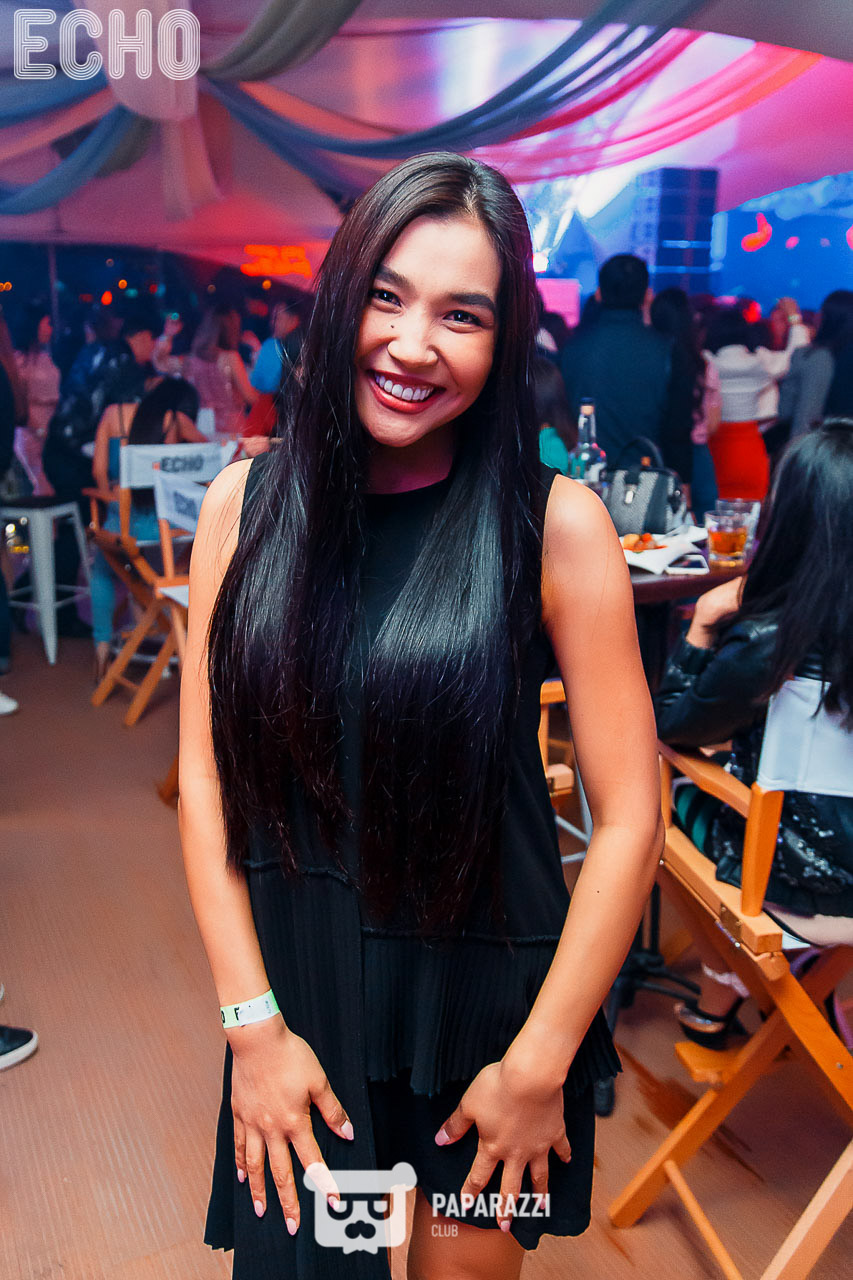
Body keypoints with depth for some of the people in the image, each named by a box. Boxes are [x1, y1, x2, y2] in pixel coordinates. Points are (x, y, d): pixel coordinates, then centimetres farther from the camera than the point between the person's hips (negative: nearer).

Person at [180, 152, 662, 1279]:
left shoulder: (555, 523, -13)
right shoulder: (249, 501, -5)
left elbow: (629, 818, -11)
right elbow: (205, 774, -4)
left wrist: (541, 1063, -9)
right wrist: (252, 1021, -8)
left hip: (488, 991, -1)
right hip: (293, 986, 2)